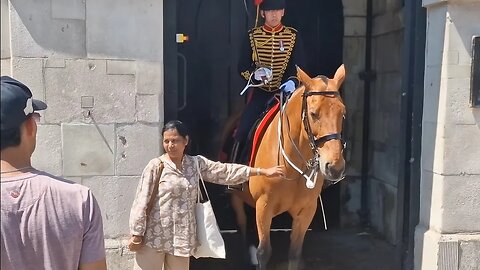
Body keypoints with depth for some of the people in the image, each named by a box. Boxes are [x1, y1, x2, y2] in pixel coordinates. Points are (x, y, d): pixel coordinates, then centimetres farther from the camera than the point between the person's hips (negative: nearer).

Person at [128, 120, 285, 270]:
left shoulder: (197, 163, 4)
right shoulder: (156, 166, -7)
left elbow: (225, 171, 5)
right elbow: (142, 201, -7)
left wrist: (263, 172, 4)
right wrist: (136, 235, -9)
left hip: (182, 237, 4)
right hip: (154, 236, -3)